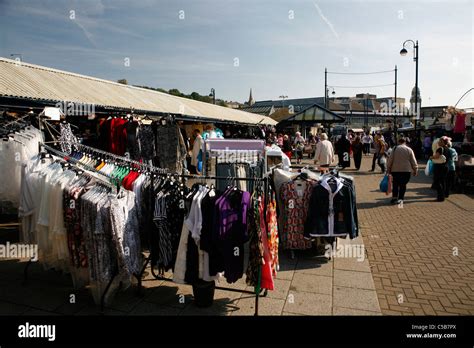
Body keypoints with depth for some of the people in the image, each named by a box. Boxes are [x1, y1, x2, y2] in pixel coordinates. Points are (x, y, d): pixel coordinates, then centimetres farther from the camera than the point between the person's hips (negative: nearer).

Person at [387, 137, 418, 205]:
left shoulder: (395, 149, 0)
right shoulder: (409, 150, 2)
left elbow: (390, 160, 0)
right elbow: (413, 161, 3)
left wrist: (388, 169, 7)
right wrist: (415, 170, 11)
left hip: (395, 170, 0)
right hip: (406, 170, 0)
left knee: (395, 184, 11)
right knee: (403, 185, 7)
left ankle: (394, 197, 7)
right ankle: (400, 198, 4)